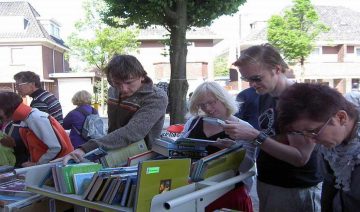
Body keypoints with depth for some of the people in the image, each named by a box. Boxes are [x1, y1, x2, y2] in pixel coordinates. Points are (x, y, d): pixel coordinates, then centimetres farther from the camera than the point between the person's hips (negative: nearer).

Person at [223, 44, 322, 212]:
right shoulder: (264, 95, 3)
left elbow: (300, 157, -23)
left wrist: (254, 136, -29)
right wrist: (242, 137, -3)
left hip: (297, 190, -7)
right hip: (265, 183, 7)